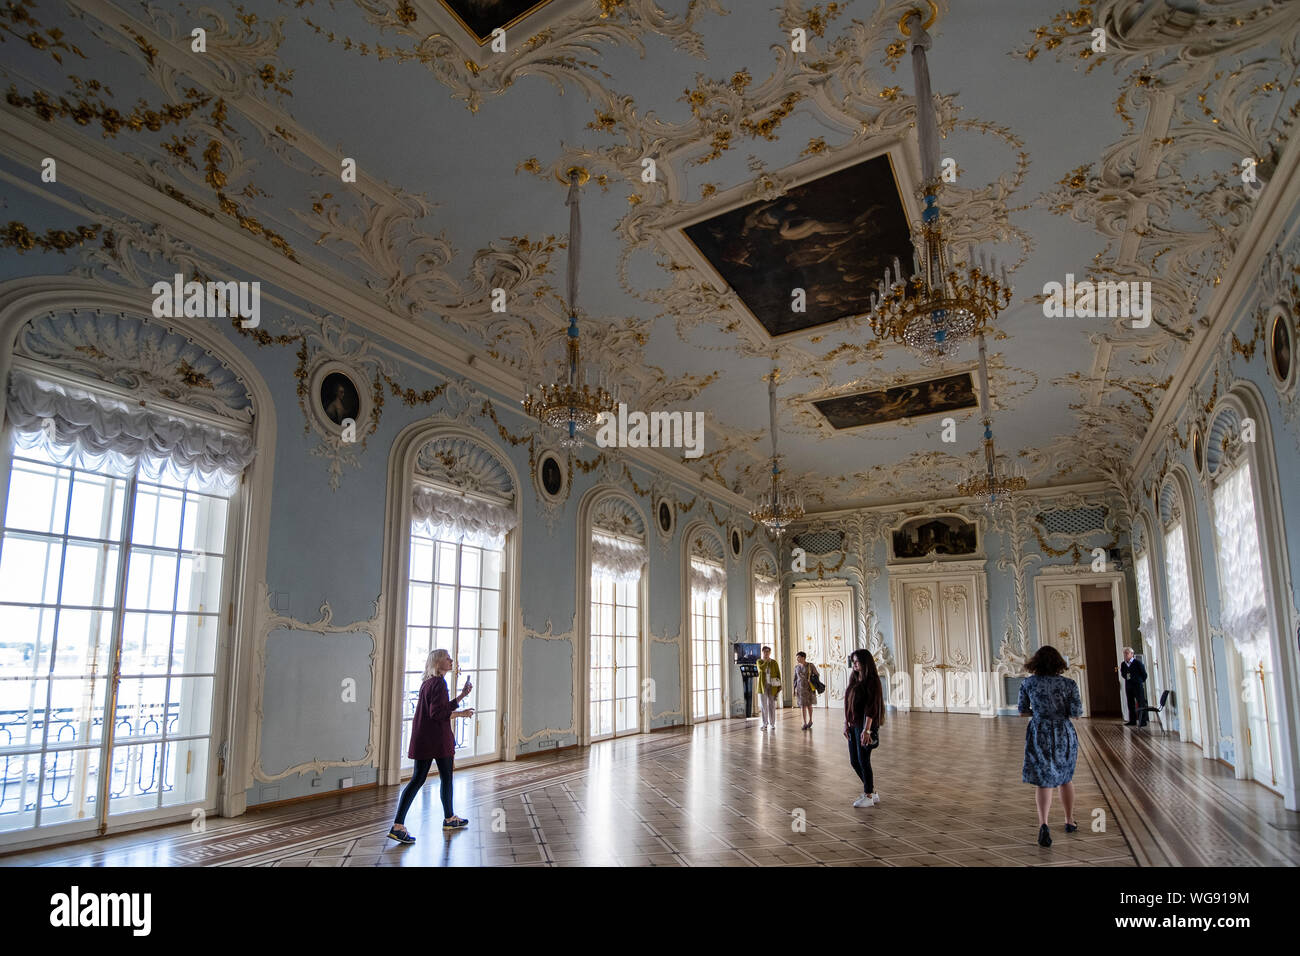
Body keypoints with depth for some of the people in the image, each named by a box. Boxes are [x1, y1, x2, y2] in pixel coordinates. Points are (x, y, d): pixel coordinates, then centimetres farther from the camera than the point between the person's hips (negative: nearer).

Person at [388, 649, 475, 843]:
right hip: (438, 739, -8)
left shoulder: (427, 683, 15)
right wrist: (461, 714, -13)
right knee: (446, 777, 9)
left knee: (417, 780, 7)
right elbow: (437, 713, -23)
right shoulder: (439, 683, -16)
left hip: (422, 740, 8)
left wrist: (463, 695, 22)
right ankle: (449, 819, 21)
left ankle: (398, 826, 6)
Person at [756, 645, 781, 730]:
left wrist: (779, 686, -6)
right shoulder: (759, 661, 1)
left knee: (772, 705, 3)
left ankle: (772, 724, 12)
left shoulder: (774, 662, 0)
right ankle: (765, 724, 8)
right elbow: (761, 668, -21)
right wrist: (767, 661, -12)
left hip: (772, 686, 0)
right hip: (763, 686, 0)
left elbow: (778, 674, 0)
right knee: (763, 705, 0)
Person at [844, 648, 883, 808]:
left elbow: (871, 706, -18)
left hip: (865, 725, -8)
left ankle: (869, 796, 15)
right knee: (854, 761, 12)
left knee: (863, 760, 0)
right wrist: (846, 723, 10)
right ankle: (872, 792, 27)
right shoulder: (854, 679, 11)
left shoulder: (872, 681, -13)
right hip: (853, 725, 8)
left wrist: (867, 729, -22)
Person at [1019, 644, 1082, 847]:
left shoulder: (1027, 683, -4)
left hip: (1039, 734, -1)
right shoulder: (1068, 684, -7)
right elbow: (1076, 712, -9)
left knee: (1044, 781, 0)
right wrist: (1080, 703, 12)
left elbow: (1022, 711, 3)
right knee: (1065, 777, 23)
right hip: (1064, 734, 1)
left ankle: (1043, 823, -20)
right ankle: (1070, 821, 35)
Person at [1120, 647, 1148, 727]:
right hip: (1128, 686, 6)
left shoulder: (1138, 663, -7)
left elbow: (1144, 674, -2)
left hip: (1137, 685, -6)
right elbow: (1123, 674, 20)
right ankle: (1132, 720, 15)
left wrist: (1140, 681, 4)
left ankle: (1143, 721, -1)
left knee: (1141, 703, -4)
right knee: (1130, 704, 9)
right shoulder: (1123, 664, 8)